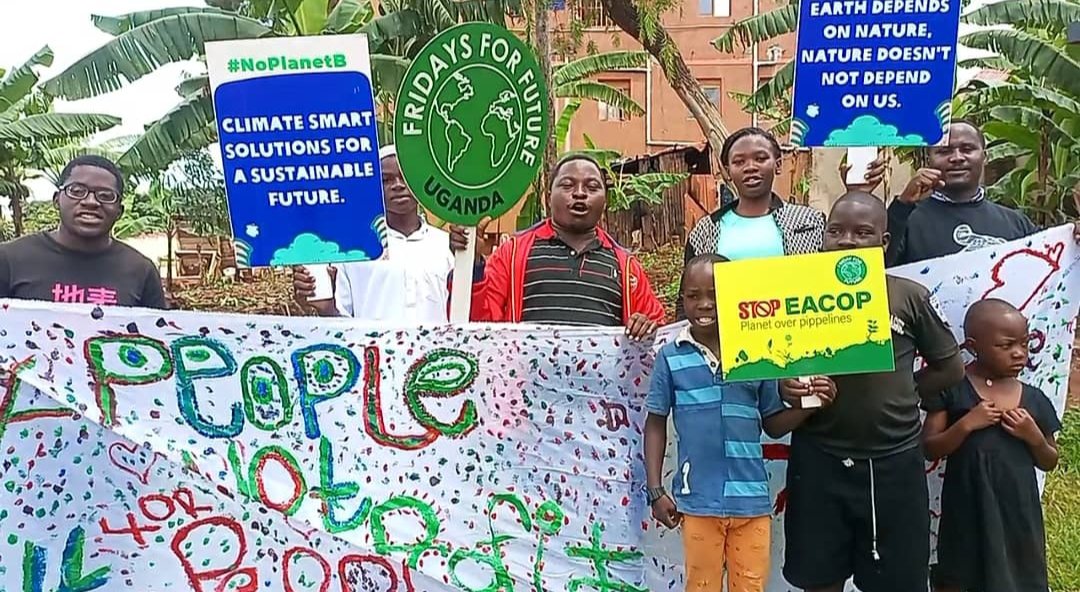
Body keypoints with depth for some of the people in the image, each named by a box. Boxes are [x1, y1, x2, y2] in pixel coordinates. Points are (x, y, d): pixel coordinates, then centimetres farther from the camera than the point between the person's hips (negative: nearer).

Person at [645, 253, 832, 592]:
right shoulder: (671, 357, -2)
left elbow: (773, 424, 9)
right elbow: (656, 424, 4)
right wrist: (655, 490, 1)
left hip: (751, 498, 1)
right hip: (698, 499, -1)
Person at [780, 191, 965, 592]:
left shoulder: (909, 297, -1)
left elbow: (950, 367, 9)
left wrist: (900, 398, -1)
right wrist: (786, 388, -14)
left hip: (893, 462, 0)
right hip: (818, 460, 0)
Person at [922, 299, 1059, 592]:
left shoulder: (1034, 400, 2)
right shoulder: (952, 389, -7)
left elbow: (1049, 463, 10)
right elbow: (930, 449, -8)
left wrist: (1033, 436, -9)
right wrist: (966, 424, -21)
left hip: (1017, 511, 3)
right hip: (968, 510, -2)